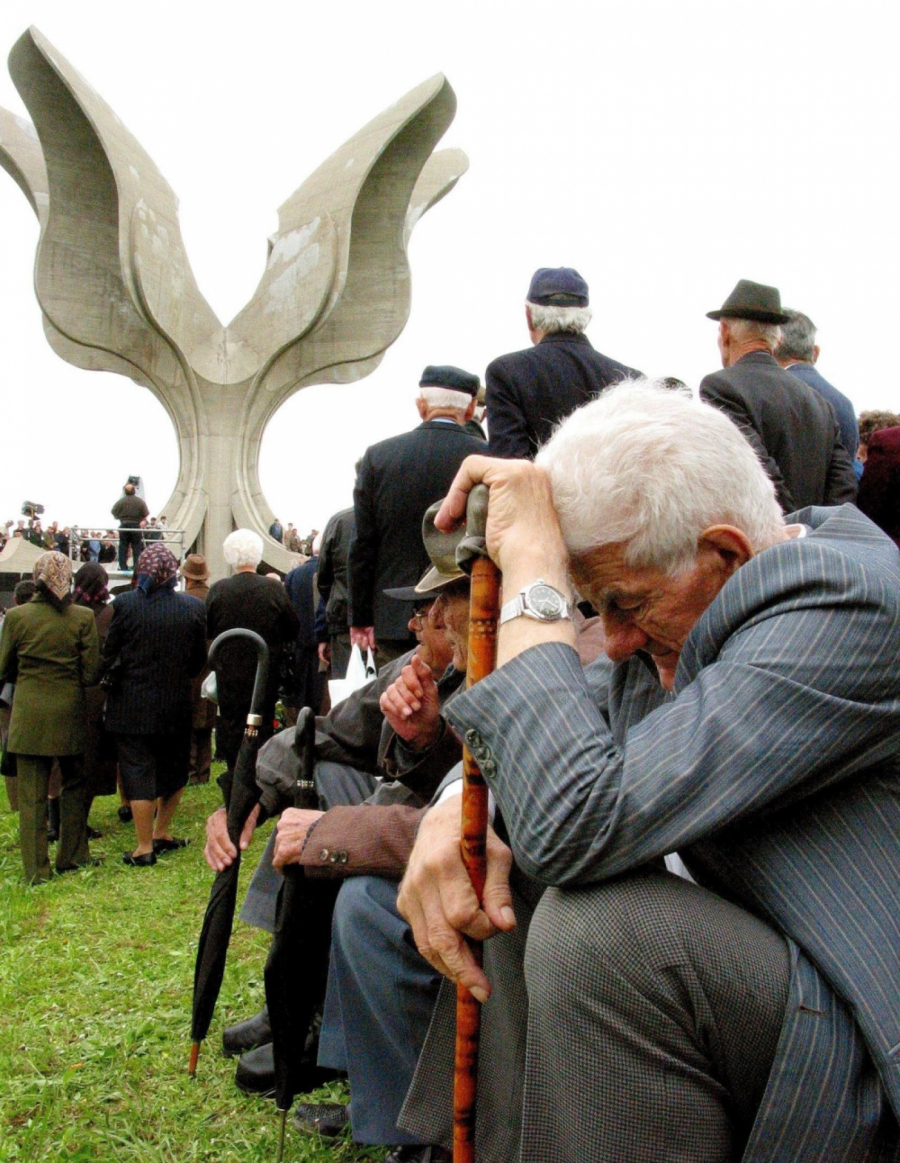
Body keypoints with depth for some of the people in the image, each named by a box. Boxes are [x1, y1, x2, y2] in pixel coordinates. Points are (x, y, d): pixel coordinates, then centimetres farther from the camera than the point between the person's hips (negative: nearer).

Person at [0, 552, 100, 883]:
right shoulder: (82, 618, -8)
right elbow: (92, 673, -5)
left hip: (28, 715, 0)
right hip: (69, 712, 0)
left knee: (32, 794, 6)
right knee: (73, 784, 18)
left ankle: (36, 869, 9)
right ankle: (71, 857, 25)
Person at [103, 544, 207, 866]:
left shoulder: (124, 604, -11)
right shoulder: (193, 607, -6)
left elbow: (109, 655, -4)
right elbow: (199, 660, 2)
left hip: (131, 704, -2)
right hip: (176, 703, 2)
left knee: (138, 771, 2)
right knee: (173, 770, 19)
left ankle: (145, 848, 5)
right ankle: (161, 833, 28)